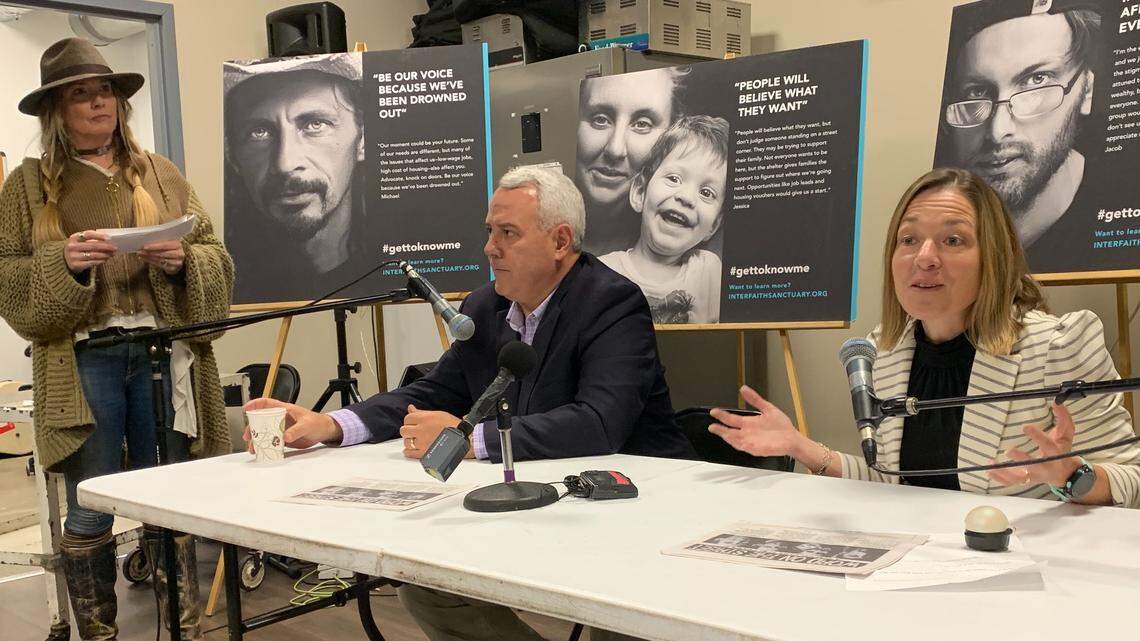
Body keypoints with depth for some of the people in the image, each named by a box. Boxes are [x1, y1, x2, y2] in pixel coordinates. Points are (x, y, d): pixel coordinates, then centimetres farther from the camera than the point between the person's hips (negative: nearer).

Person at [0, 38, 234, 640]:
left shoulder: (161, 174, 13)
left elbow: (216, 258, 10)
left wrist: (183, 261, -11)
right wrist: (62, 263, -15)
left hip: (163, 353, 2)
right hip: (82, 361, -1)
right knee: (90, 515, 4)